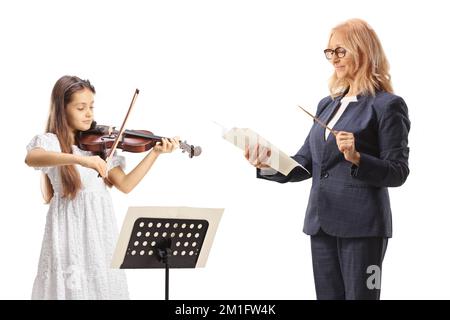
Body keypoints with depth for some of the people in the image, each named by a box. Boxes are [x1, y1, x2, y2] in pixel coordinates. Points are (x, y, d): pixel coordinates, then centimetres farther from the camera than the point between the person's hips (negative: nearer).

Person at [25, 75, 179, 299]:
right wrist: (79, 159, -44)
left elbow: (125, 185, 3)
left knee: (104, 285, 8)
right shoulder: (49, 141, -7)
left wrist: (155, 152, -5)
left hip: (101, 229, 5)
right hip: (71, 230, -5)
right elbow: (31, 158, -32)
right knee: (72, 288, -2)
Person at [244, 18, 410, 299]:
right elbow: (305, 163, 14)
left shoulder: (387, 105, -5)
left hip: (361, 225, -7)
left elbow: (398, 173, -9)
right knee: (328, 295, 11)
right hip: (321, 223, 7)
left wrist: (356, 158, -23)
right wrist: (270, 165, -4)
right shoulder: (327, 104, 16)